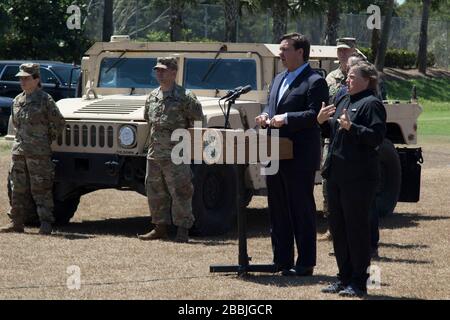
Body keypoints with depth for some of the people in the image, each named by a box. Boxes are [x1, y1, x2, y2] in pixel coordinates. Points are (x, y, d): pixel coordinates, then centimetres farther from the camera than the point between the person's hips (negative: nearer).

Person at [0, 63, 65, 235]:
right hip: (19, 150, 6)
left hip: (39, 152, -6)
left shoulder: (44, 100, -7)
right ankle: (16, 222, 14)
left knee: (41, 189, -5)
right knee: (18, 189, 8)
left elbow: (59, 122, -3)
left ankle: (46, 223, -2)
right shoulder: (18, 101, 12)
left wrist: (46, 140, 1)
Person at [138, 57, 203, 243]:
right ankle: (160, 227, 20)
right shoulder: (152, 97, 13)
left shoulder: (184, 97, -6)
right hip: (154, 153, 7)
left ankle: (182, 230, -1)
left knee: (180, 192, -5)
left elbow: (198, 117, -3)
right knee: (155, 191, 10)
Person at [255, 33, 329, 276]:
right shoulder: (279, 79, 17)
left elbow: (315, 115, -19)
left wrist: (286, 118, -23)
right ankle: (282, 260, 21)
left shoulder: (315, 82, -10)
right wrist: (265, 116, 2)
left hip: (300, 157, -9)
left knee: (302, 210, -2)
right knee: (278, 210, 13)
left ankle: (305, 263, 3)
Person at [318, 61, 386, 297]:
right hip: (336, 174, 9)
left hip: (358, 177, -9)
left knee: (357, 227, -3)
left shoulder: (371, 104, -9)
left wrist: (351, 127, -27)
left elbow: (377, 137, -20)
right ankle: (344, 278, 22)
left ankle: (358, 282, 3)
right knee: (337, 226, 13)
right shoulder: (344, 101, 17)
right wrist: (323, 122, 7)